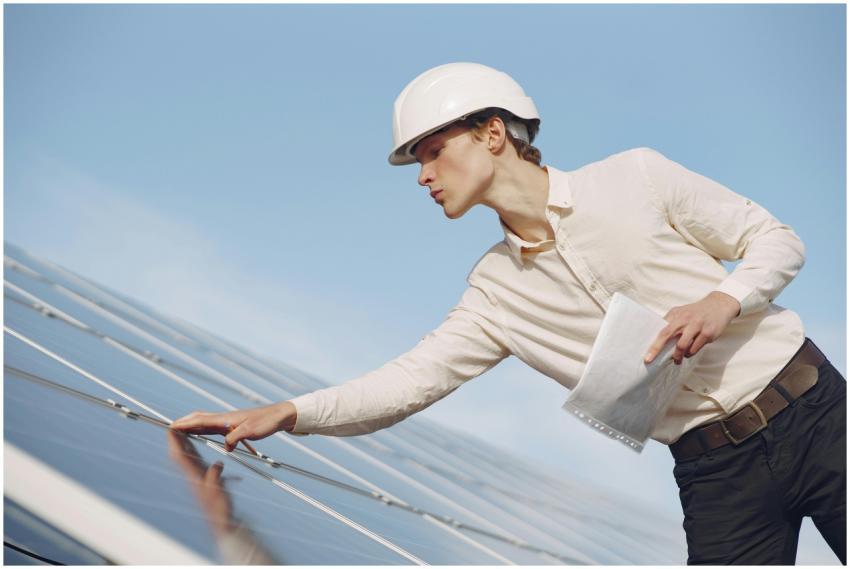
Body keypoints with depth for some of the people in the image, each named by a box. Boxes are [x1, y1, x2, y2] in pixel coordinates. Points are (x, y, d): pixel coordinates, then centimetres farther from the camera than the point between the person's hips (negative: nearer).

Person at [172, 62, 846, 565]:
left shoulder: (635, 177, -4)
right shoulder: (498, 290, 5)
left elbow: (776, 239, 2)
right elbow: (415, 376, -1)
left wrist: (724, 300, -18)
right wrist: (290, 412, -11)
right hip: (715, 473, 3)